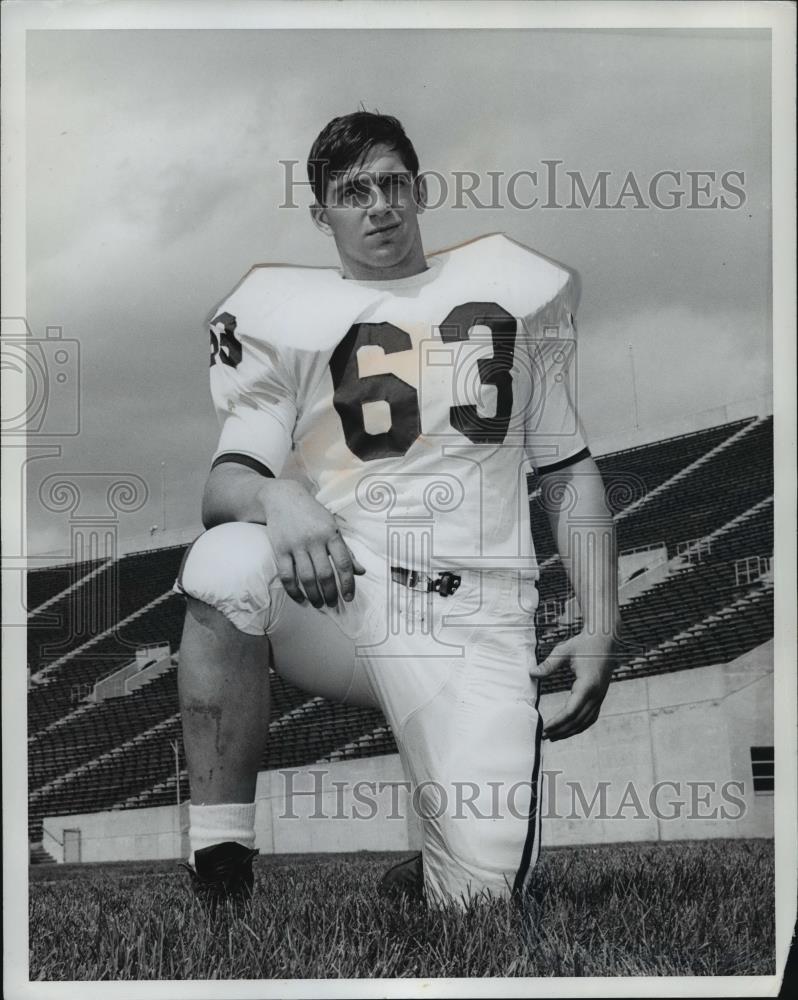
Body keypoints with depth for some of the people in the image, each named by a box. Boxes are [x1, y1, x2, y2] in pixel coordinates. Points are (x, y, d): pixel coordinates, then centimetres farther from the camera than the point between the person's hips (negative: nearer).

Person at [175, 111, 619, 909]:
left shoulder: (514, 292, 17)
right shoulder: (282, 315, 12)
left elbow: (569, 472, 17)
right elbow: (223, 486, 0)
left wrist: (599, 631, 6)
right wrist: (277, 496, -25)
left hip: (475, 624, 1)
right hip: (335, 598, 0)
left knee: (480, 890, -18)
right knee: (225, 562, -35)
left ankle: (425, 875, 22)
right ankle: (217, 871, -22)